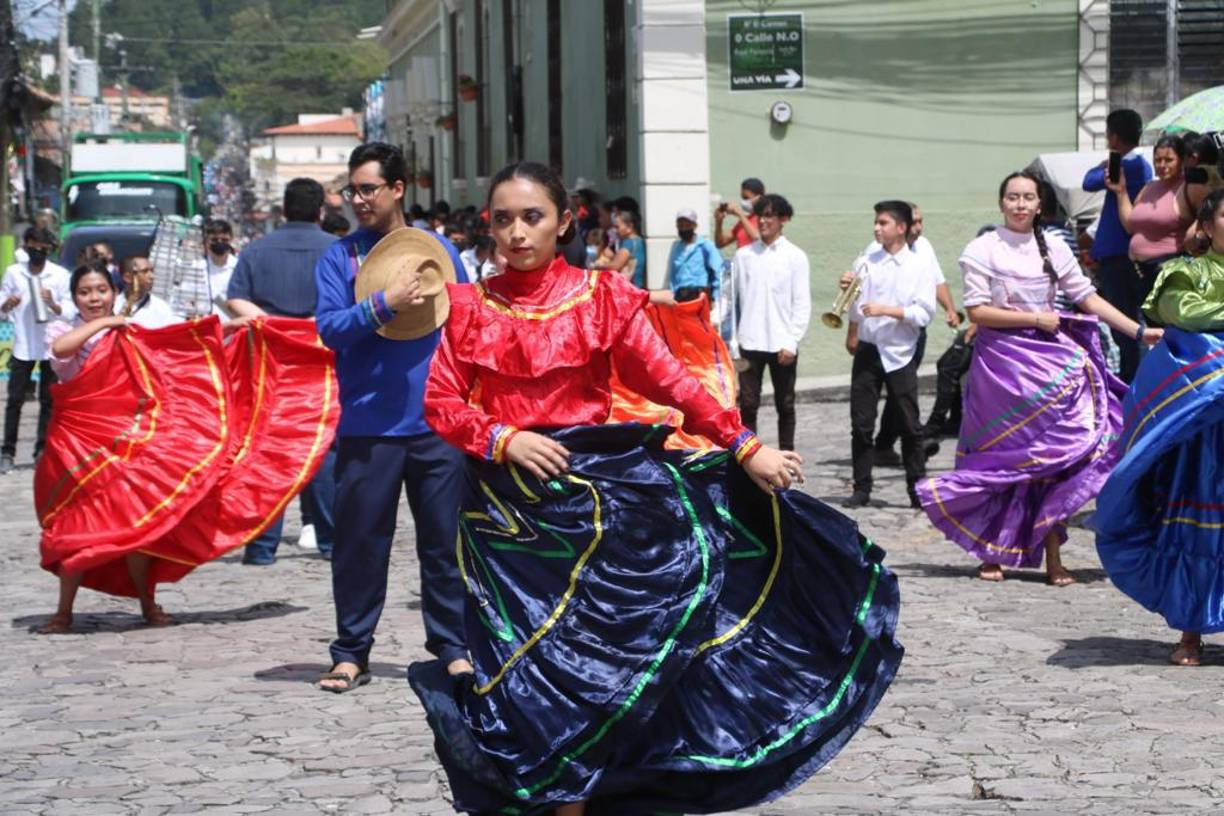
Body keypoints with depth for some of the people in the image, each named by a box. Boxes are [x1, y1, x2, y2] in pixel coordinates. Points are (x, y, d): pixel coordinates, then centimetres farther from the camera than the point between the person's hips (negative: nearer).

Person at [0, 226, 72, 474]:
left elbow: (69, 311, -4)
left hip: (51, 345, 0)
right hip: (23, 346, 0)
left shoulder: (60, 275, -2)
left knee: (48, 400, 5)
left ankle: (43, 449, 11)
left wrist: (53, 304, -23)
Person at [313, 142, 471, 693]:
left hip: (437, 420, 1)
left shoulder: (437, 249, 9)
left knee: (445, 539, 5)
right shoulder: (339, 256, 4)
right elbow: (330, 327, -7)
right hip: (368, 424, -1)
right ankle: (351, 653, 13)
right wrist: (385, 304, -20)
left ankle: (452, 646, 16)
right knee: (359, 542, 3)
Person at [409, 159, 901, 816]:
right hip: (505, 505, 1)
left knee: (582, 658, -2)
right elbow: (441, 402, 3)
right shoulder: (473, 306, 6)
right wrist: (504, 438, -14)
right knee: (517, 666, -2)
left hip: (590, 494, -1)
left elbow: (670, 382, -2)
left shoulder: (601, 296, 1)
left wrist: (746, 447, -7)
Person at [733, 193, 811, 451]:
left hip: (782, 345, -1)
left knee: (785, 405, 8)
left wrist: (791, 343, -10)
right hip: (750, 343, 1)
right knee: (747, 404, 1)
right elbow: (730, 295, 8)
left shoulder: (795, 257, -1)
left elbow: (802, 304, -3)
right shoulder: (744, 255, 5)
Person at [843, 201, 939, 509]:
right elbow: (854, 311, 12)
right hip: (867, 350, 3)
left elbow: (924, 313, -10)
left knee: (910, 425, 0)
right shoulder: (866, 263, 8)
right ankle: (862, 488, 10)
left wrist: (885, 310, -18)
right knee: (861, 424, 3)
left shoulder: (921, 266, -1)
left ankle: (917, 489, 7)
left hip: (899, 353, -3)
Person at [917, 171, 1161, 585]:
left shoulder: (1053, 249, 8)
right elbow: (977, 311, -10)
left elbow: (1089, 298, 9)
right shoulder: (983, 250, -3)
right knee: (1003, 457, 1)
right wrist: (1036, 319, -11)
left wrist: (1139, 331, 2)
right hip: (1002, 361, -3)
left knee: (1051, 456, -4)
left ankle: (1052, 558, -1)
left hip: (1049, 360, 3)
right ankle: (991, 553, 13)